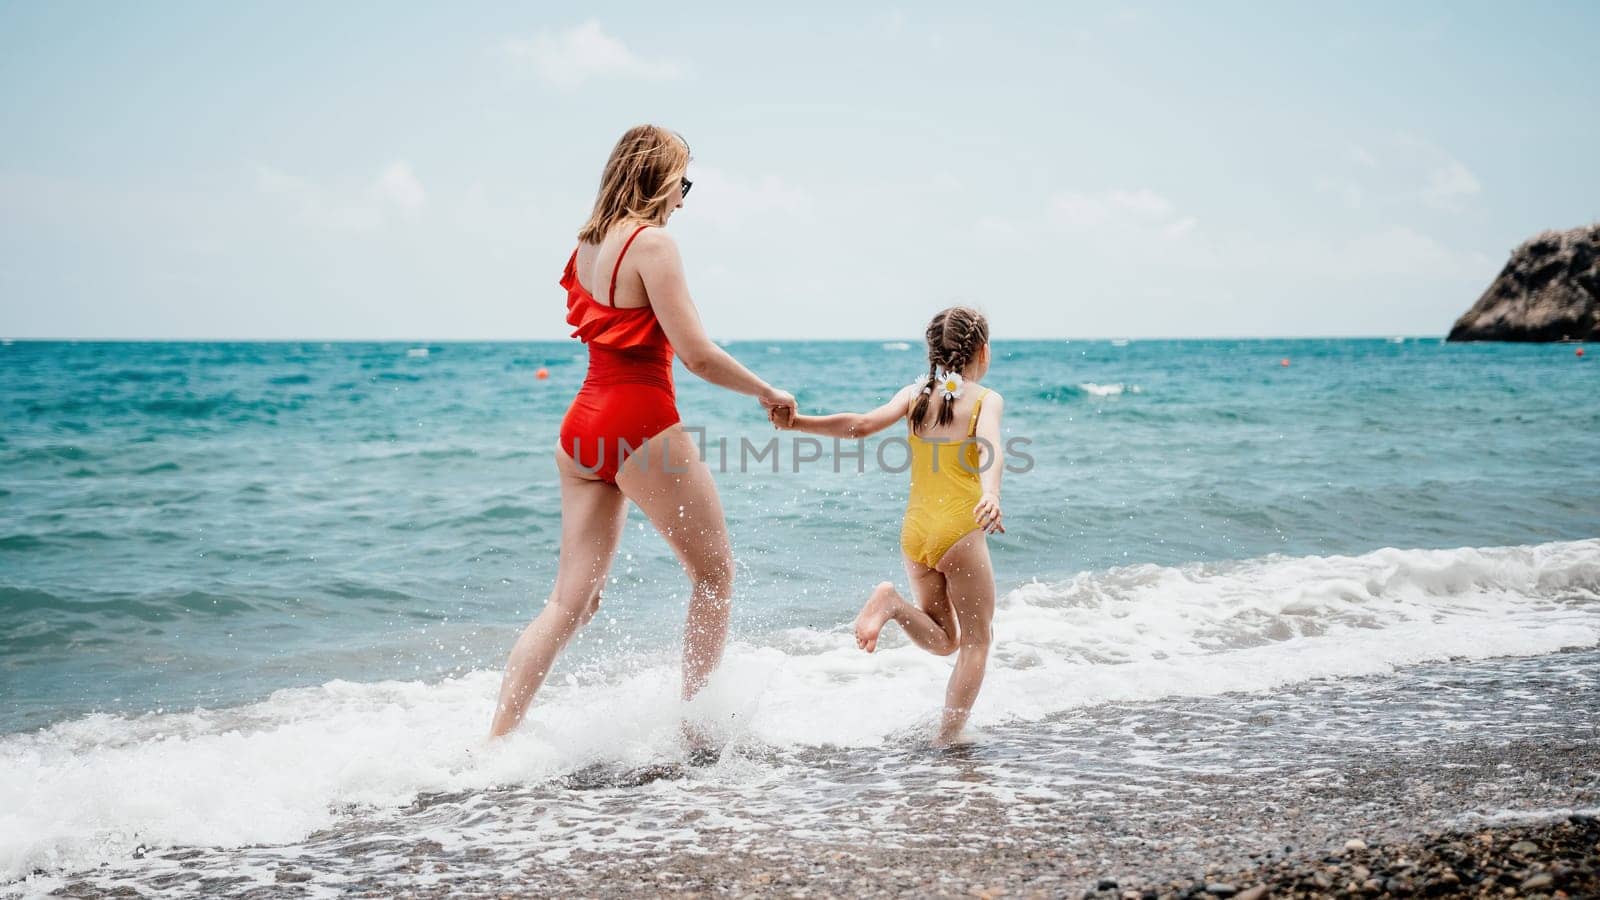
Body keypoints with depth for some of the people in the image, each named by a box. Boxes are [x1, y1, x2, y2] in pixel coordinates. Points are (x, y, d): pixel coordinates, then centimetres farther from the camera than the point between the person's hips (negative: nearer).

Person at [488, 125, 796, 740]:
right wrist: (768, 394, -3)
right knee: (714, 574, 11)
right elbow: (696, 354, -15)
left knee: (570, 601, 8)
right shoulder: (652, 242, -12)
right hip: (641, 426, -8)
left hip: (582, 427, 8)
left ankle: (496, 736, 3)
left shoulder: (588, 244, 12)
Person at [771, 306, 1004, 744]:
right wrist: (991, 495, -40)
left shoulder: (916, 394, 7)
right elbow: (989, 447, -24)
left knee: (943, 641, 19)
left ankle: (892, 603, -10)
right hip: (961, 531, -5)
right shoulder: (986, 399, -4)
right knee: (975, 642, 10)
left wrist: (797, 422, -7)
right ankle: (948, 739, -2)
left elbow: (862, 424, -7)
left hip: (915, 531, 5)